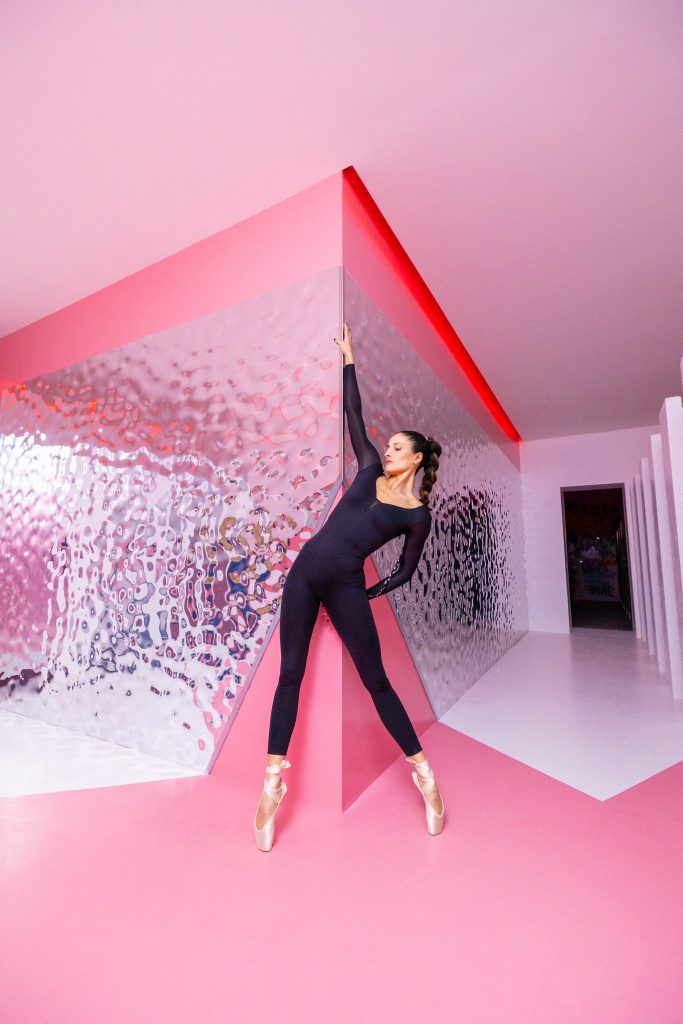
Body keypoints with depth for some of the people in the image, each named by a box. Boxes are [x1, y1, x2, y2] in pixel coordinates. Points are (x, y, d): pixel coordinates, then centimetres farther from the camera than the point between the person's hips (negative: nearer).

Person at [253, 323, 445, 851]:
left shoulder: (418, 514, 1)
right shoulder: (371, 469, 12)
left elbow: (405, 570, 6)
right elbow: (354, 414, 16)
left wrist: (371, 594, 4)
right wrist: (348, 359, 21)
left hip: (346, 586, -4)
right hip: (305, 570, 5)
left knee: (376, 680, 4)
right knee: (290, 673, 4)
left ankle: (424, 772, 24)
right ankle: (272, 785, 16)